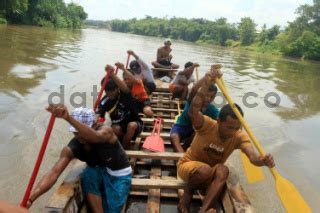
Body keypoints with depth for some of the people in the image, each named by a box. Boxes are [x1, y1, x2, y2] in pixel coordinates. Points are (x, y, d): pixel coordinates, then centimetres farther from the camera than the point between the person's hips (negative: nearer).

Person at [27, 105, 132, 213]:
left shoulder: (105, 131, -31)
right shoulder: (71, 149, -19)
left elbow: (96, 137, -57)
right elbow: (54, 172, -29)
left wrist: (68, 118, -73)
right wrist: (31, 198, -44)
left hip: (120, 174, -3)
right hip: (99, 173, 4)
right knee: (88, 174, -29)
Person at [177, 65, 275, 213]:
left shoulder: (239, 136, -16)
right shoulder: (207, 125, -25)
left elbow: (253, 156, -34)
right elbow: (193, 111, -47)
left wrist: (262, 160, -58)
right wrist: (207, 84, -56)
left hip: (211, 176, 3)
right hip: (188, 166, -3)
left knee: (223, 170, -31)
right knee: (205, 170, -37)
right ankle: (187, 193, -5)